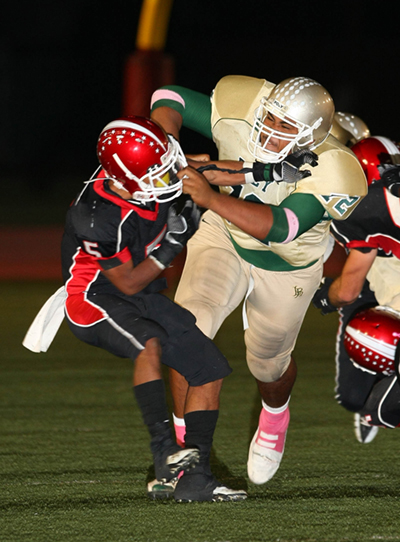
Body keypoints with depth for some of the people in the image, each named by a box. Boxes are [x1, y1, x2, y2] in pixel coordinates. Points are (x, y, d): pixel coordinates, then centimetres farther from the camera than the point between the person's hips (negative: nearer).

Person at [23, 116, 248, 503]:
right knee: (149, 343, -38)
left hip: (144, 298, 8)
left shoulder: (152, 162, -13)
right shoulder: (98, 218, -31)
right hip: (95, 301, -8)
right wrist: (173, 242, -25)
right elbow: (130, 283, -19)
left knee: (210, 370, 0)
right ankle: (164, 451, -36)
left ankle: (195, 479, 0)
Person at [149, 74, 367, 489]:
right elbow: (168, 99, -17)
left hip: (284, 269, -1)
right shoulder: (238, 114, -29)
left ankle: (275, 415, 57)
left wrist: (211, 198, -53)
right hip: (224, 240, 1)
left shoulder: (328, 174, -36)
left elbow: (278, 228, -46)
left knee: (268, 364, 19)